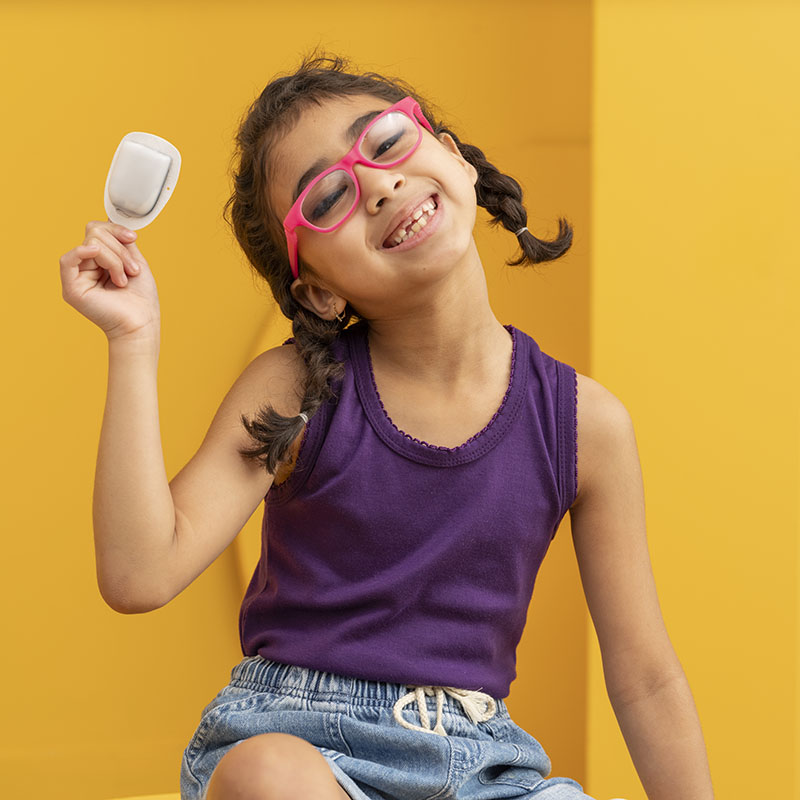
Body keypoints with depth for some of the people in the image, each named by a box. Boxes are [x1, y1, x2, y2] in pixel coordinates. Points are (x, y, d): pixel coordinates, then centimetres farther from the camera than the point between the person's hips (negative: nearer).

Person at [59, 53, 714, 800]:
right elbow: (139, 574, -17)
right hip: (294, 736, -2)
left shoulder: (583, 423, -1)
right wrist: (133, 342, -19)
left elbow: (644, 681, 6)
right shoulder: (293, 393, -5)